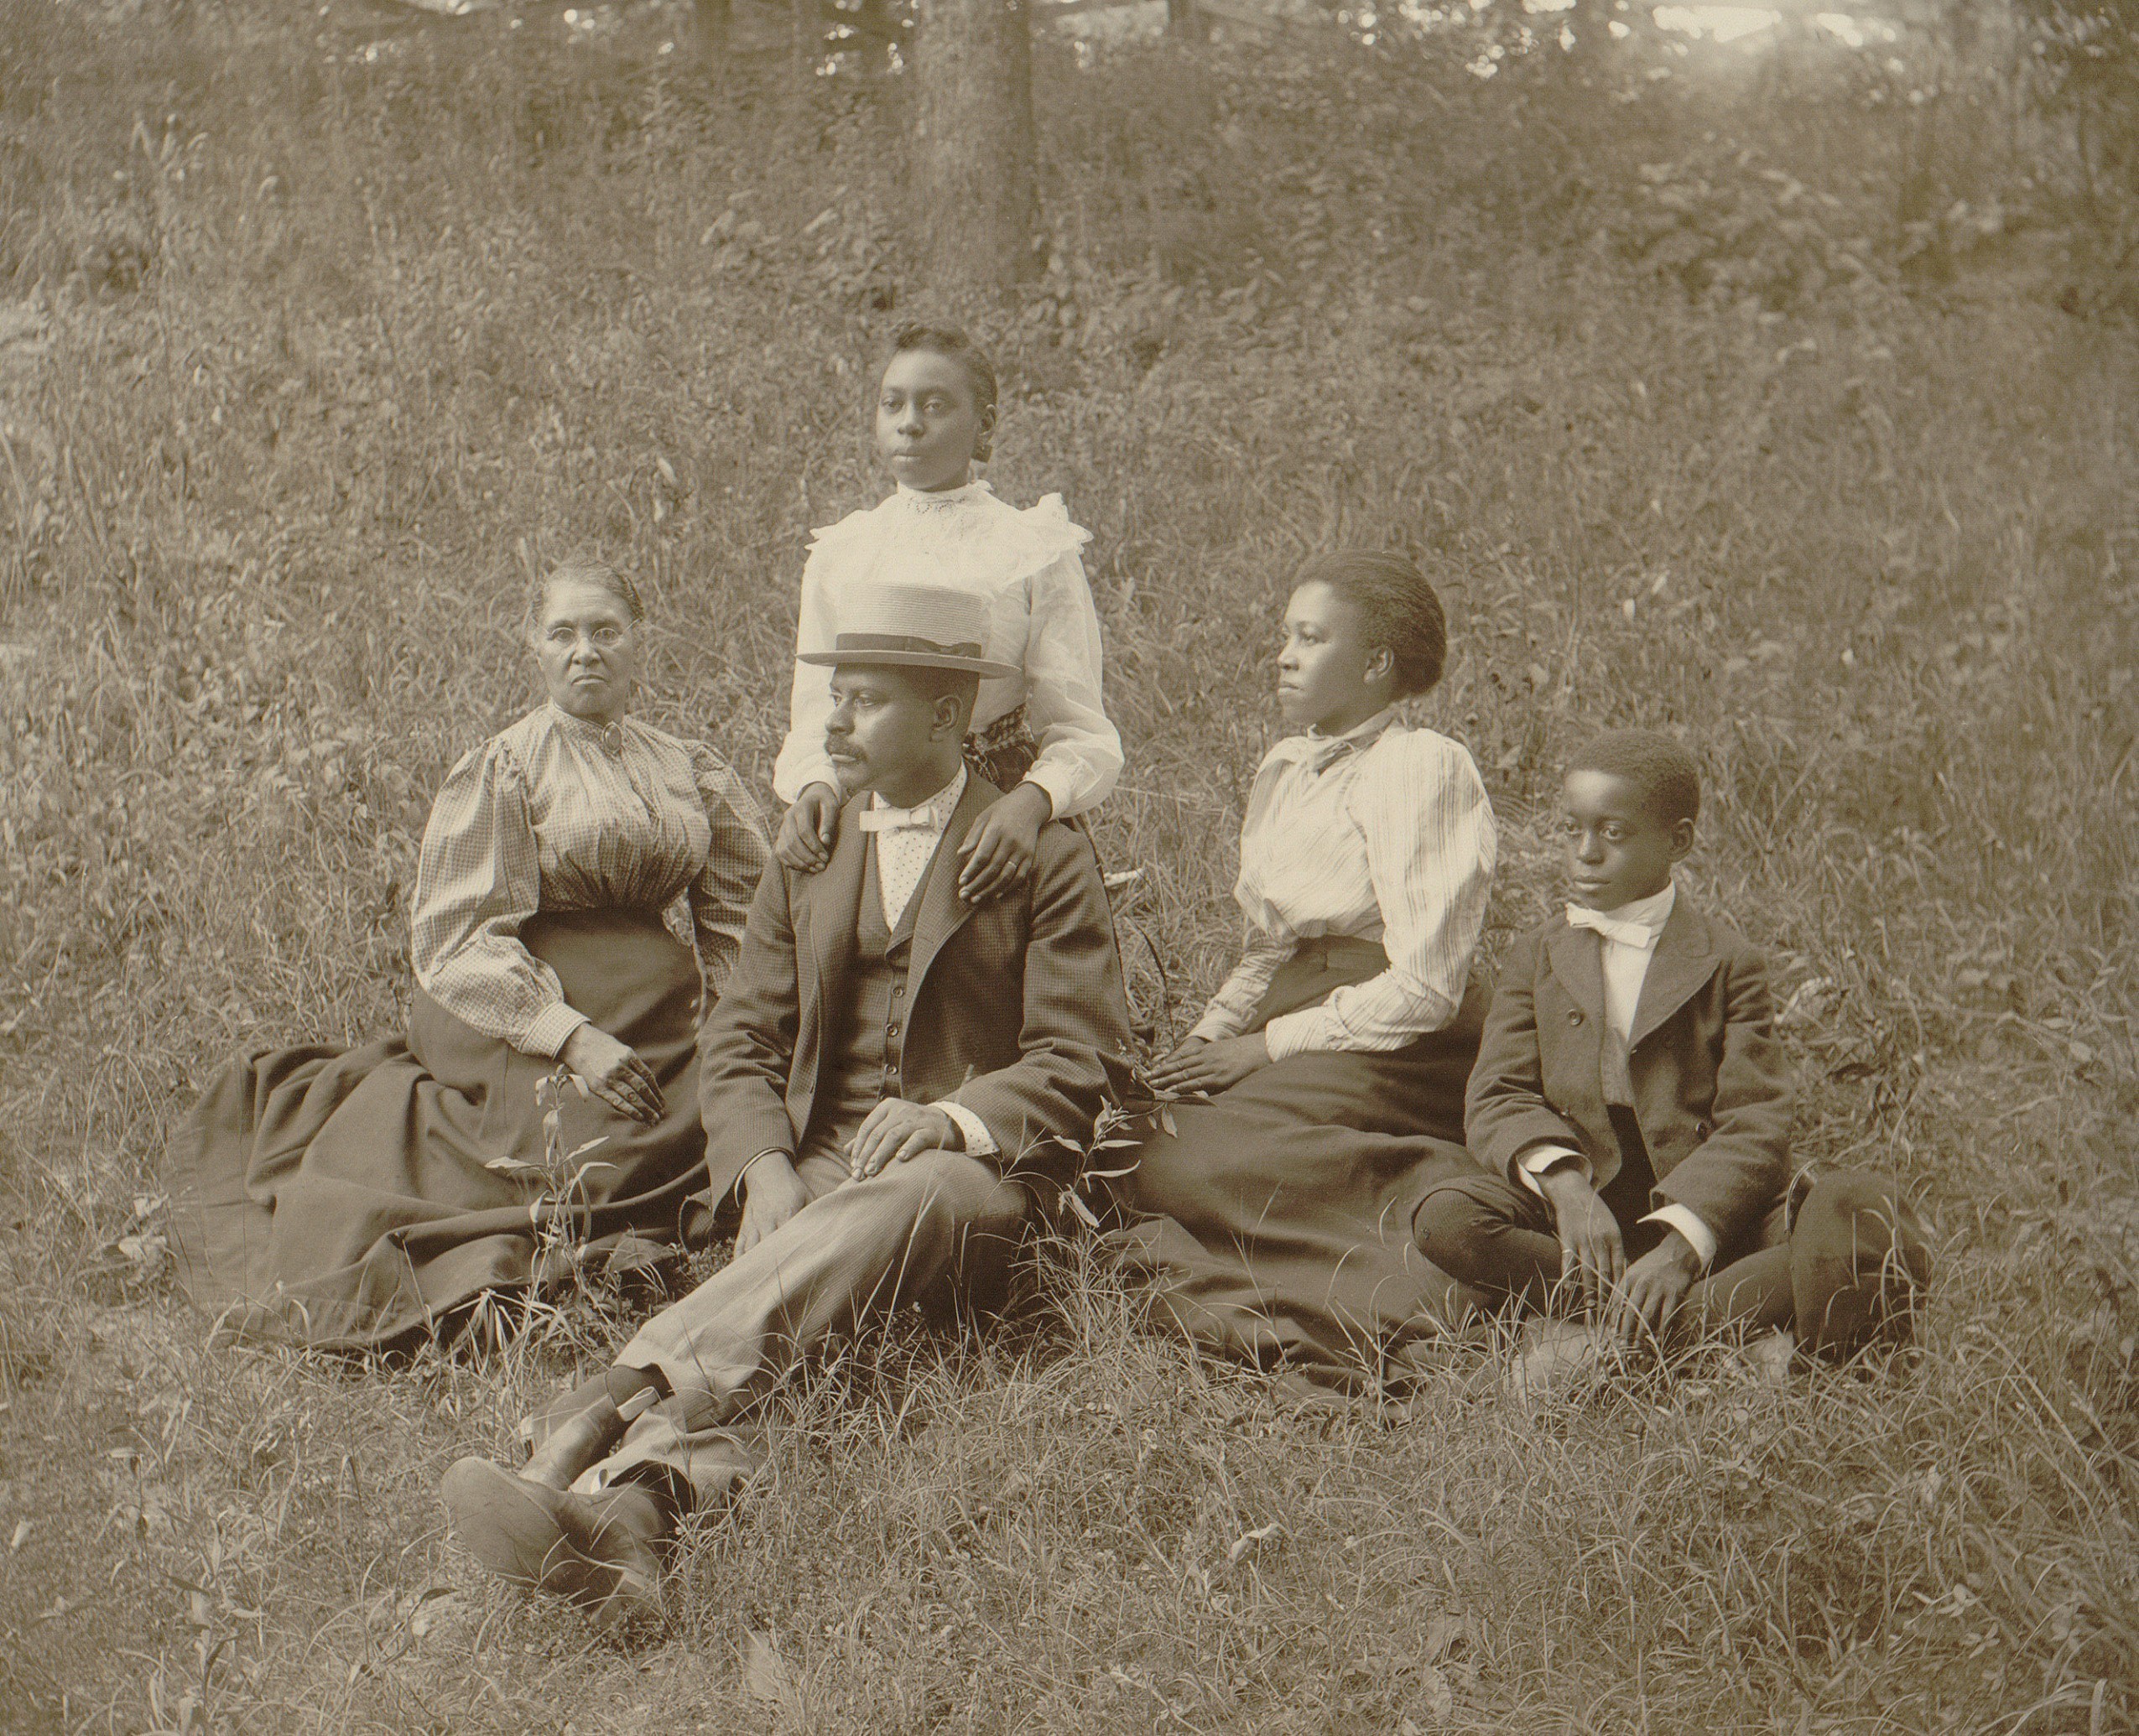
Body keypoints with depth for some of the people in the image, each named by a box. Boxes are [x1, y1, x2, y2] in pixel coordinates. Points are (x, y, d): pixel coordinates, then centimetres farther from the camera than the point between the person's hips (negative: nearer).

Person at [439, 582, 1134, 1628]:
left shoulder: (1045, 857, 7)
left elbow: (1083, 1060, 1)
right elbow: (740, 1042, 14)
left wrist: (955, 1115, -19)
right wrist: (765, 1171, -8)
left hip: (973, 1170, -3)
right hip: (819, 1164, 4)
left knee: (868, 1221, -39)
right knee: (772, 1306, -31)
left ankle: (614, 1404, -57)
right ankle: (630, 1508, -58)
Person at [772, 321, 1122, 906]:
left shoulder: (1037, 553, 1)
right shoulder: (836, 554, 13)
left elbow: (1081, 734, -4)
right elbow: (815, 715, 12)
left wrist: (1031, 800, -24)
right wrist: (812, 786, -10)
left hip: (991, 832, -3)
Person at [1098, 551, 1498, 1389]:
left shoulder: (1423, 768, -9)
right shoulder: (1284, 769, 17)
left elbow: (1424, 990, -15)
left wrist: (1270, 1046, -11)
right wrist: (1203, 1044, 3)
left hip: (1395, 1055, -9)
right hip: (1295, 1029, 9)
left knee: (1179, 1165, -27)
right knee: (1129, 1143, -15)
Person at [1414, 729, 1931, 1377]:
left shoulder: (1728, 961, 6)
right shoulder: (1540, 957, 14)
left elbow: (1754, 1127, -5)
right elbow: (1498, 1098, 2)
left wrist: (1681, 1243, -22)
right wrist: (1563, 1182, -21)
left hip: (1706, 1214, -1)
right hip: (1575, 1210, 2)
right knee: (1448, 1215, -29)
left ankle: (1616, 1345, -34)